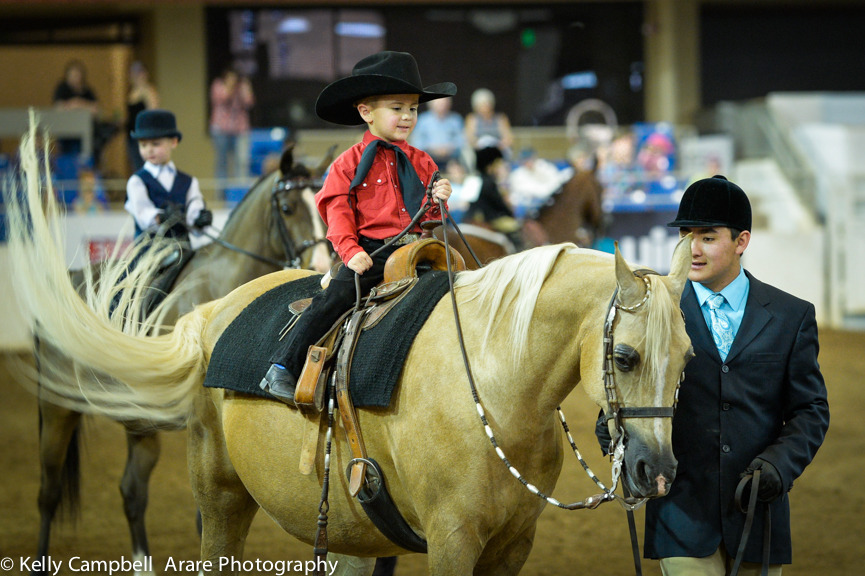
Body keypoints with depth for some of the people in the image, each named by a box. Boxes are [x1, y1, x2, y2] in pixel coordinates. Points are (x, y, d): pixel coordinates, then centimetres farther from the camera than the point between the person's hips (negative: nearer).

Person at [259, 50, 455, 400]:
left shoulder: (421, 163, 15)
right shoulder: (350, 164, 5)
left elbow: (429, 218, 19)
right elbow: (339, 214, -1)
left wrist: (437, 201, -5)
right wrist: (352, 252, -17)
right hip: (370, 252, -4)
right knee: (333, 299, -22)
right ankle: (283, 368, -19)